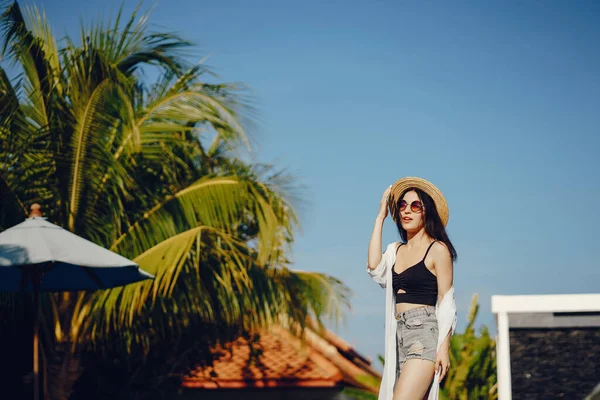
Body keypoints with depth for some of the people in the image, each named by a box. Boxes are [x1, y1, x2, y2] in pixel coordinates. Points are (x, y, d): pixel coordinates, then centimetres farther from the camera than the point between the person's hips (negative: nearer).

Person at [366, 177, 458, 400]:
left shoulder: (438, 249, -2)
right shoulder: (396, 250, 17)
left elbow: (446, 303, -5)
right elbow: (375, 268, -5)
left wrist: (444, 347, -14)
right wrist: (380, 218, 4)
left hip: (424, 333, -7)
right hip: (399, 335, 7)